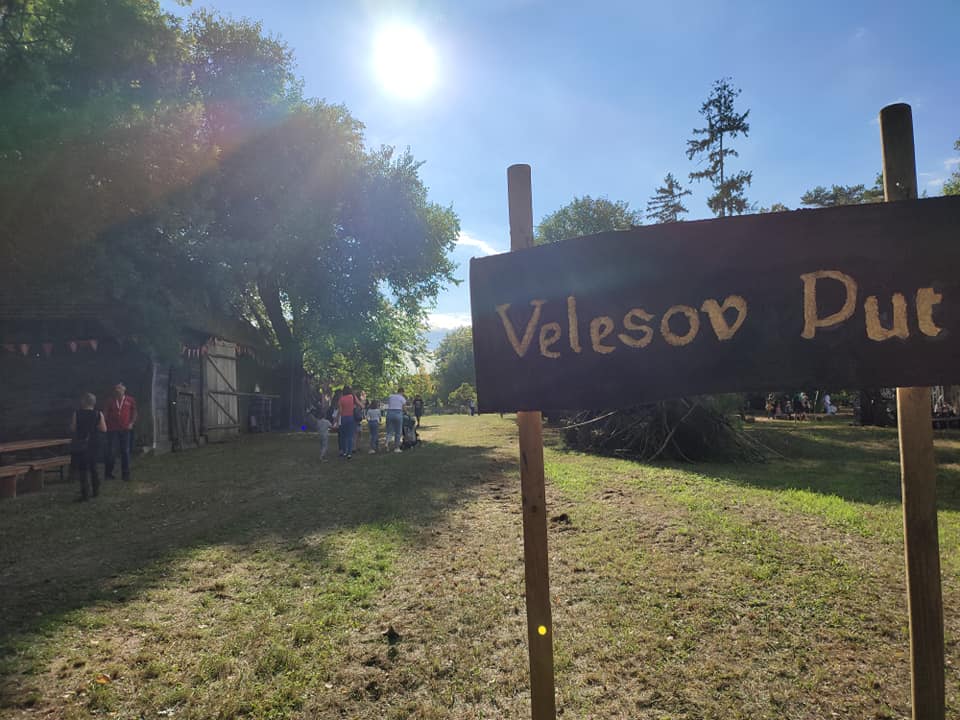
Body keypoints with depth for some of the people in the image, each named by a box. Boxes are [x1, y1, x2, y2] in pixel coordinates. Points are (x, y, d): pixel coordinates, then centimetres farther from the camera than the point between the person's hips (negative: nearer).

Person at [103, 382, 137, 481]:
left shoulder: (130, 400, 5)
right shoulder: (110, 401, 7)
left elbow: (134, 412, 9)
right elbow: (106, 414, 11)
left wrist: (132, 423, -2)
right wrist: (105, 423, -1)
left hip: (126, 429, 0)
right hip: (113, 429, 0)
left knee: (125, 452, 4)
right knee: (111, 452, -3)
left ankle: (125, 474, 11)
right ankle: (108, 473, 11)